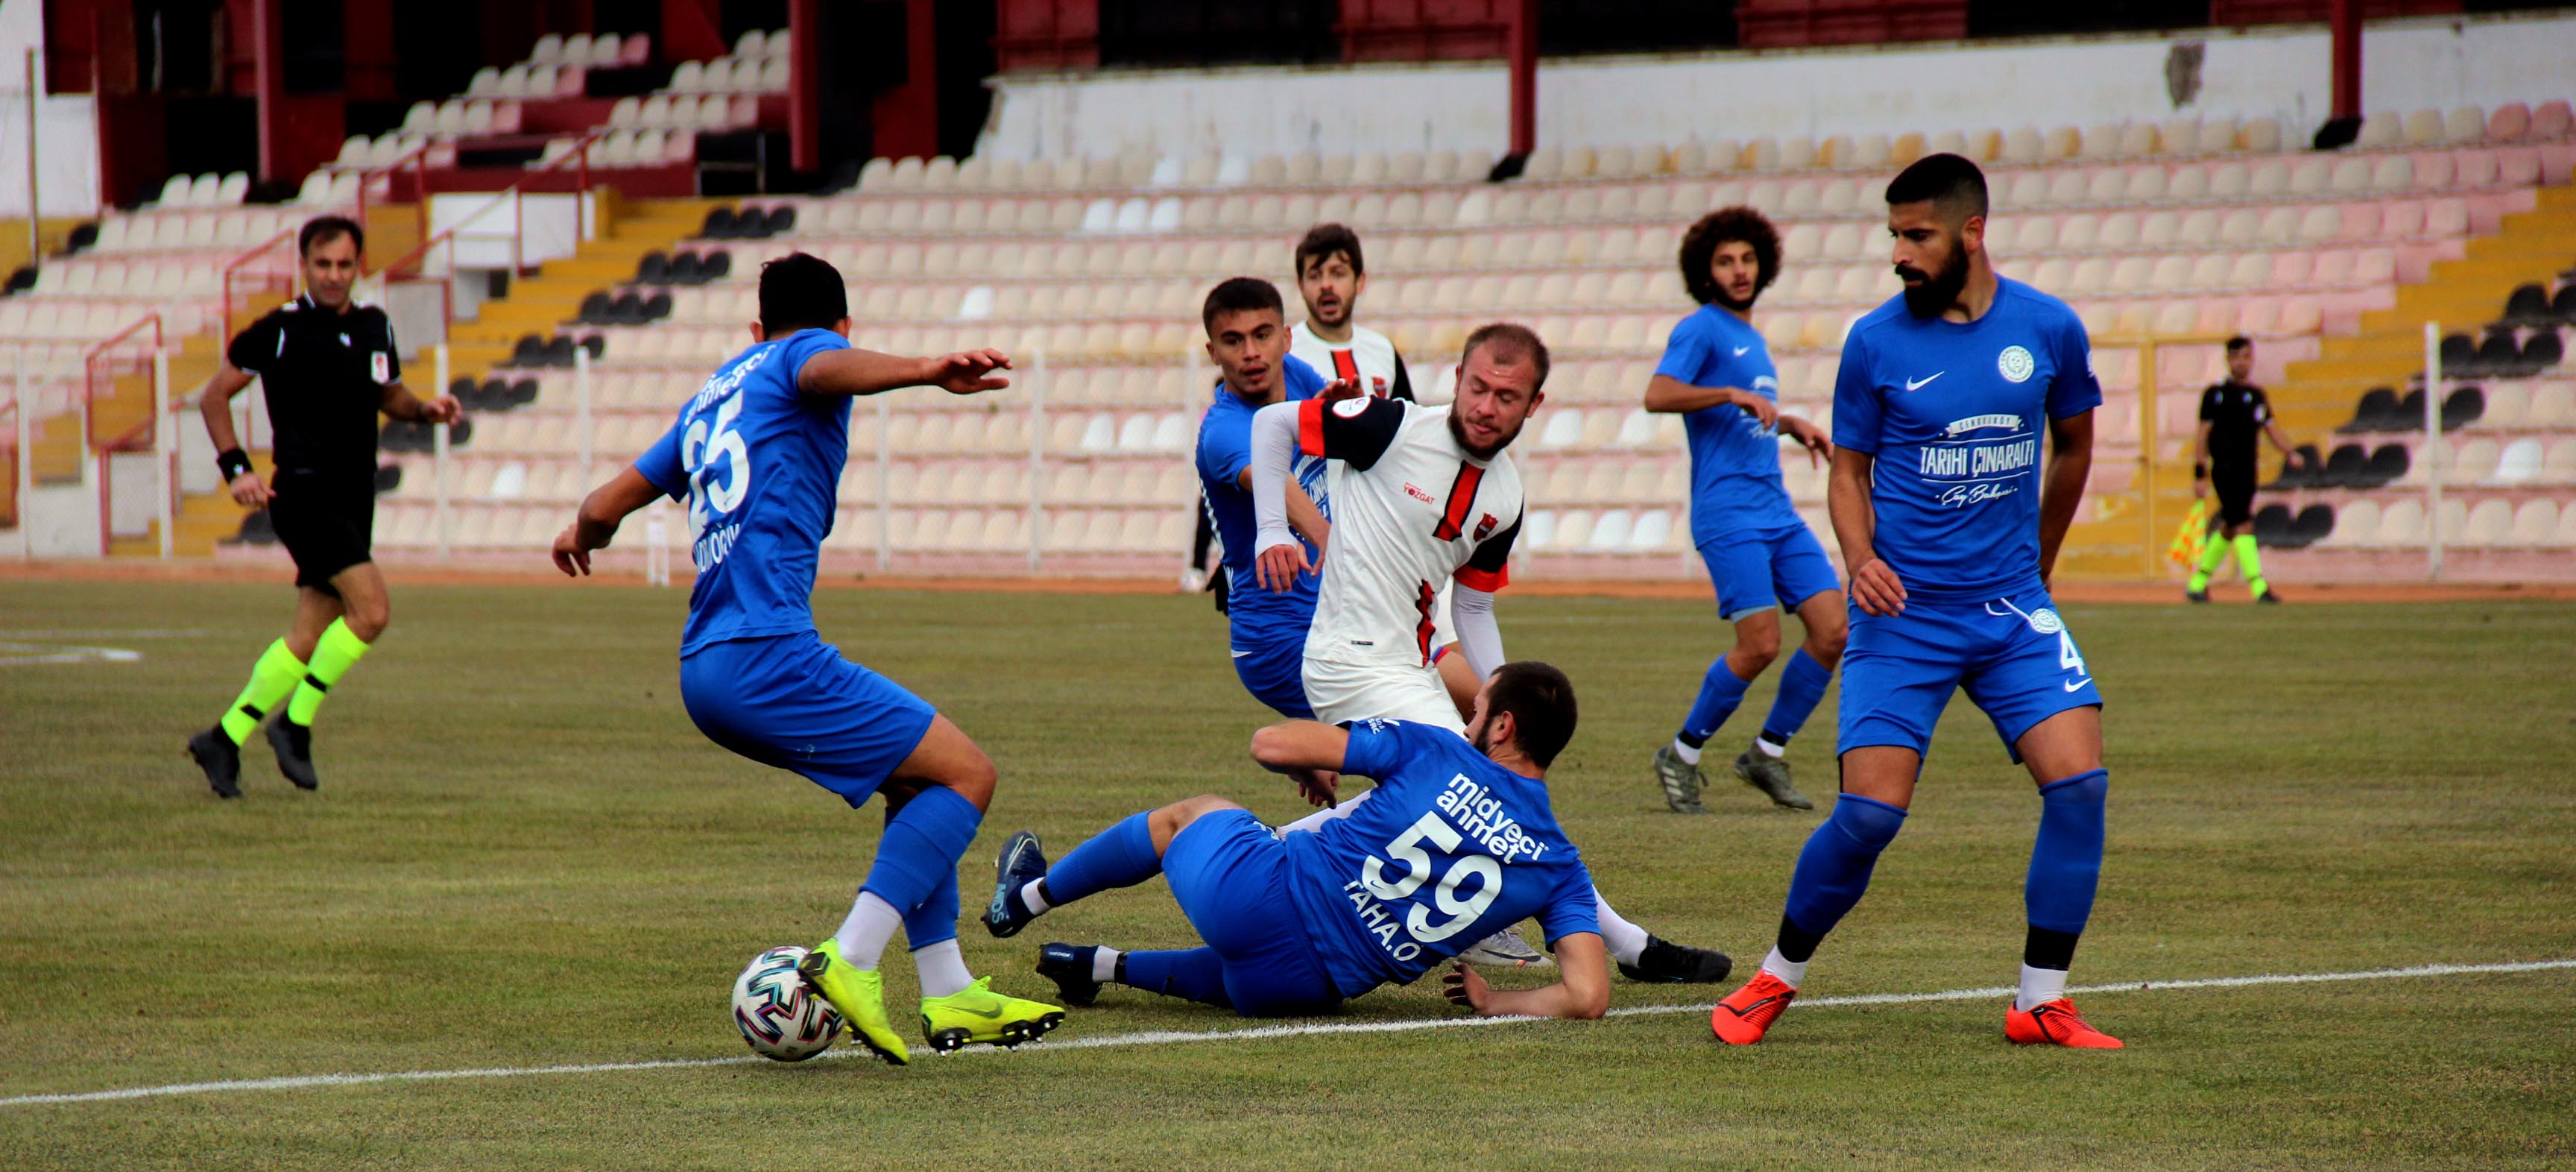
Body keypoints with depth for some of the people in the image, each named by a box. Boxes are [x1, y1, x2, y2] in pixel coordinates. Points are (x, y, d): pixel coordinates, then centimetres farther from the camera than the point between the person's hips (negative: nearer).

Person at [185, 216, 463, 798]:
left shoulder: (375, 328, 10)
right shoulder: (279, 330, -7)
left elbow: (390, 396, 25)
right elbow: (214, 396, 0)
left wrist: (426, 409, 4)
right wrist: (237, 468, -9)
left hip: (353, 503, 7)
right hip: (304, 493, -7)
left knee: (308, 640, 6)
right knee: (371, 609, -21)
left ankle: (224, 739, 17)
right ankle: (295, 724, -9)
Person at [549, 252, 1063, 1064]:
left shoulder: (713, 395, 27)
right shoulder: (809, 352, 5)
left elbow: (607, 505, 34)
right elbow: (827, 369, -22)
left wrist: (581, 534, 58)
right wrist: (927, 372, -40)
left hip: (705, 670, 9)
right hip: (766, 655, -9)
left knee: (915, 779, 20)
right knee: (966, 775, -6)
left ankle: (951, 995, 15)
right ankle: (850, 963, -18)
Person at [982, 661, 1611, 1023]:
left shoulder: (1434, 751, -9)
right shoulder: (1560, 868, -3)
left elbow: (1272, 744, -6)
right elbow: (1588, 997, -13)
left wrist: (1312, 769, 18)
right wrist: (1493, 1003, 4)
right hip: (1315, 983, 2)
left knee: (1191, 813, 33)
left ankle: (1024, 899, 52)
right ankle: (1102, 966, 44)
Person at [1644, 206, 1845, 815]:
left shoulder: (1751, 337, 20)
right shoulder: (1702, 330, -5)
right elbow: (1658, 395, -20)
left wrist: (1793, 424, 20)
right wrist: (1733, 394, -27)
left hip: (1779, 513, 8)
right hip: (1728, 514, -8)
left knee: (1834, 630, -2)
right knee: (1760, 644, -15)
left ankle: (1768, 753, 12)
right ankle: (1681, 757, 3)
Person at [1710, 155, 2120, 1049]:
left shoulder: (2049, 329, 0)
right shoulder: (1876, 341, -4)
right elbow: (1849, 470, 5)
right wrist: (1860, 558, -14)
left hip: (2012, 607, 2)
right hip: (1903, 613, -2)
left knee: (2078, 781, -14)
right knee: (1870, 813, -11)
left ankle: (2042, 1002, -2)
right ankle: (1778, 977, 13)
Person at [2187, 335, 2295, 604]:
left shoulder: (2258, 396, 15)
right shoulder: (2216, 394, -2)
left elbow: (2272, 430, 14)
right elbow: (2203, 435, -4)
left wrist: (2290, 452, -5)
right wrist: (2199, 475, -8)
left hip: (2247, 471, 7)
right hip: (2224, 469, -7)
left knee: (2229, 529, 12)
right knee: (2243, 524, -16)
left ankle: (2197, 584, 23)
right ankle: (2258, 586, -22)